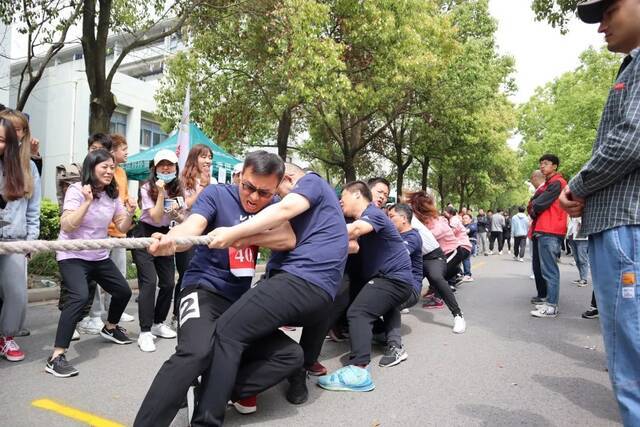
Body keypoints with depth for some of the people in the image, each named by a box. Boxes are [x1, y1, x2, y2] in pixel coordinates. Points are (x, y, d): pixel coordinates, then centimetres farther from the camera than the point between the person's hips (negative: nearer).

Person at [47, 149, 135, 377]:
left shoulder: (112, 194, 4)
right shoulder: (76, 190, -14)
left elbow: (122, 227, 6)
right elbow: (66, 226, -23)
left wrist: (130, 213, -14)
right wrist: (87, 202, -30)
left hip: (99, 256, 7)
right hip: (73, 256, -7)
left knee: (124, 291, 14)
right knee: (80, 296, -28)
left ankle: (110, 328, 42)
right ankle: (56, 357, -24)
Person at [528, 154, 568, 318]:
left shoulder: (556, 183, -9)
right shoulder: (549, 183, 23)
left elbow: (538, 205, -15)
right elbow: (535, 203, 19)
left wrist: (532, 209, 3)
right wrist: (534, 208, 0)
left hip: (549, 231, -10)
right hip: (546, 230, 10)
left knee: (549, 270, -9)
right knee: (550, 269, 12)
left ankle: (551, 306, -7)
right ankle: (550, 302, 18)